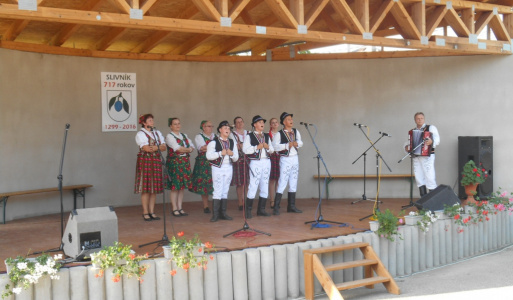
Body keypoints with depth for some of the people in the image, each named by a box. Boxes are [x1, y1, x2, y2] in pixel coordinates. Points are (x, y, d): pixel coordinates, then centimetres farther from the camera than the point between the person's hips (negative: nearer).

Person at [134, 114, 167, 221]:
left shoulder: (157, 133, 17)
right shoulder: (140, 134, -2)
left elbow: (164, 148, 8)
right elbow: (146, 148, -15)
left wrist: (155, 147, -12)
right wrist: (159, 146, -3)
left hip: (156, 161, 6)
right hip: (145, 161, -6)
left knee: (154, 188, 5)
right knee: (145, 188, -5)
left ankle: (152, 211, 12)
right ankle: (145, 212, 2)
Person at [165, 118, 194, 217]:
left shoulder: (184, 136, 19)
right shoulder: (169, 136, -3)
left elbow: (192, 147, 8)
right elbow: (177, 148, -15)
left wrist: (183, 150, -11)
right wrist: (188, 150, -3)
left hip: (185, 163, 6)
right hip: (174, 163, -6)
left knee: (182, 186, 7)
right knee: (175, 187, -5)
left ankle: (180, 208, 13)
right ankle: (175, 209, 1)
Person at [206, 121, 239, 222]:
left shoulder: (232, 142, 12)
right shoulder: (214, 142, -4)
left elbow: (236, 158, 12)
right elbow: (209, 156, -12)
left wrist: (232, 154, -9)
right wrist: (220, 153, -20)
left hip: (229, 168, 5)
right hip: (218, 168, -5)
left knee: (225, 191, 10)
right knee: (218, 191, -7)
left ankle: (223, 213, 16)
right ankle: (215, 214, -3)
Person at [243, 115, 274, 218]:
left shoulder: (267, 136, 15)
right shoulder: (250, 136, -1)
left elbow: (272, 150, 16)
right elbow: (245, 149, -12)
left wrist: (267, 147, -4)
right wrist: (257, 147, -17)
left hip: (266, 162, 6)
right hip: (255, 162, -6)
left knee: (265, 186, 8)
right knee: (253, 186, -9)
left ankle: (261, 209, 17)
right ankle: (248, 211, -2)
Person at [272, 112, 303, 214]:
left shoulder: (296, 131, 9)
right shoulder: (279, 134, -9)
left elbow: (300, 142, 9)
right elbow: (275, 146, -19)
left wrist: (296, 143, -12)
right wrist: (287, 145, -21)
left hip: (295, 158, 7)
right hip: (285, 159, -6)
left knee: (293, 183, 11)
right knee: (282, 183, -10)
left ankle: (291, 206, 20)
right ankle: (276, 207, -6)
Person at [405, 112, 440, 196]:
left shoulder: (431, 128, 3)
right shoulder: (412, 131, 18)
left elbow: (437, 139, -10)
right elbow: (409, 142, 26)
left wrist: (431, 142, -31)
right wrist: (406, 147, 3)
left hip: (427, 157, -5)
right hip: (416, 157, 5)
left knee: (430, 178, -10)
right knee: (419, 179, 5)